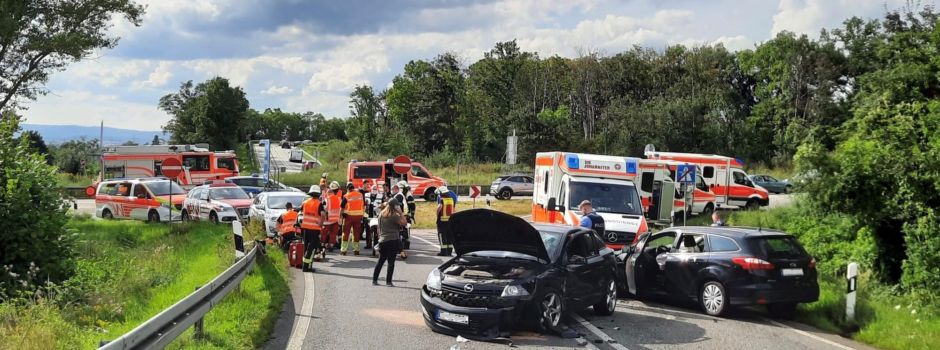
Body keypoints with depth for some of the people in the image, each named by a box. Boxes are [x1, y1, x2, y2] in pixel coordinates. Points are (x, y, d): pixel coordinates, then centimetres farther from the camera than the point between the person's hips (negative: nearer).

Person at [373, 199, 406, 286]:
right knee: (391, 261, -2)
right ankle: (388, 281, -3)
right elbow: (404, 223, -16)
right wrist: (400, 213, -9)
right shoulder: (394, 216, -12)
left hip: (382, 241, 7)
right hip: (393, 240, -7)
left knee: (380, 260, 14)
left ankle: (374, 280, 15)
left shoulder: (381, 214, 10)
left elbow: (379, 228, 15)